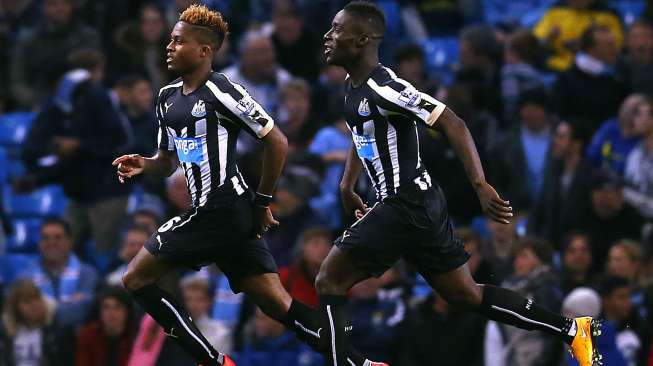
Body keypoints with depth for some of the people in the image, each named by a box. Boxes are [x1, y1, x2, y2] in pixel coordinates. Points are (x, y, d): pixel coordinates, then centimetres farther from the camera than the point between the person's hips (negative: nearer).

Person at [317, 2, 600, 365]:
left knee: (330, 281, -7)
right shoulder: (355, 87, 9)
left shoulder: (383, 88, -20)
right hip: (423, 204, 10)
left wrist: (481, 186, -32)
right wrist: (347, 185, 28)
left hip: (406, 207, -10)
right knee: (467, 295, 16)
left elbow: (453, 124, -24)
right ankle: (572, 329, 20)